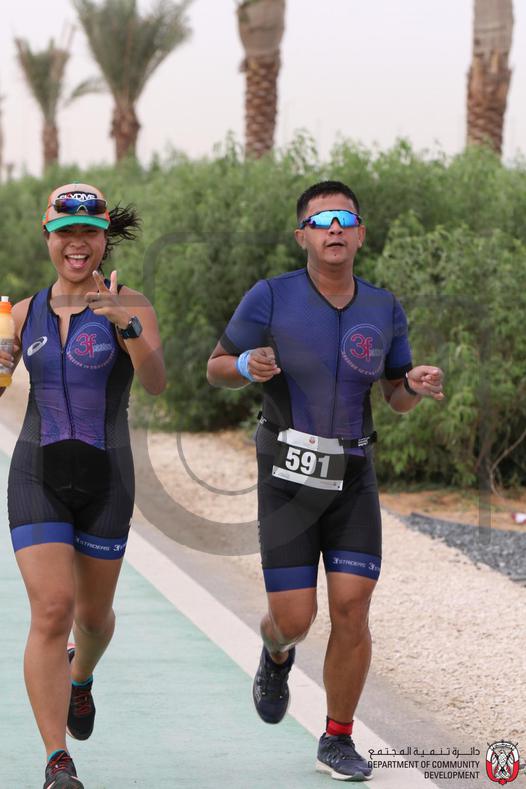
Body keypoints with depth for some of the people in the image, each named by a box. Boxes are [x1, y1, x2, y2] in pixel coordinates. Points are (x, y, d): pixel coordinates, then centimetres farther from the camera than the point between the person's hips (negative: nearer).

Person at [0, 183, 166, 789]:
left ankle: (81, 674, 52)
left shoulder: (130, 307, -4)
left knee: (93, 613, 15)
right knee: (52, 610, -15)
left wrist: (126, 325, -36)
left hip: (105, 477, 0)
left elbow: (155, 384, -19)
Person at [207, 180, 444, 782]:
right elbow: (216, 369, 0)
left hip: (352, 481, 2)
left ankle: (338, 742, 11)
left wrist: (418, 387, -13)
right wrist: (247, 366, -24)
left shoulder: (383, 309, 0)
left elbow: (397, 399, 11)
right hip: (287, 482, -2)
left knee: (352, 611, -7)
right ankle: (277, 654, 36)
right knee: (294, 619, -4)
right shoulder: (271, 298, -10)